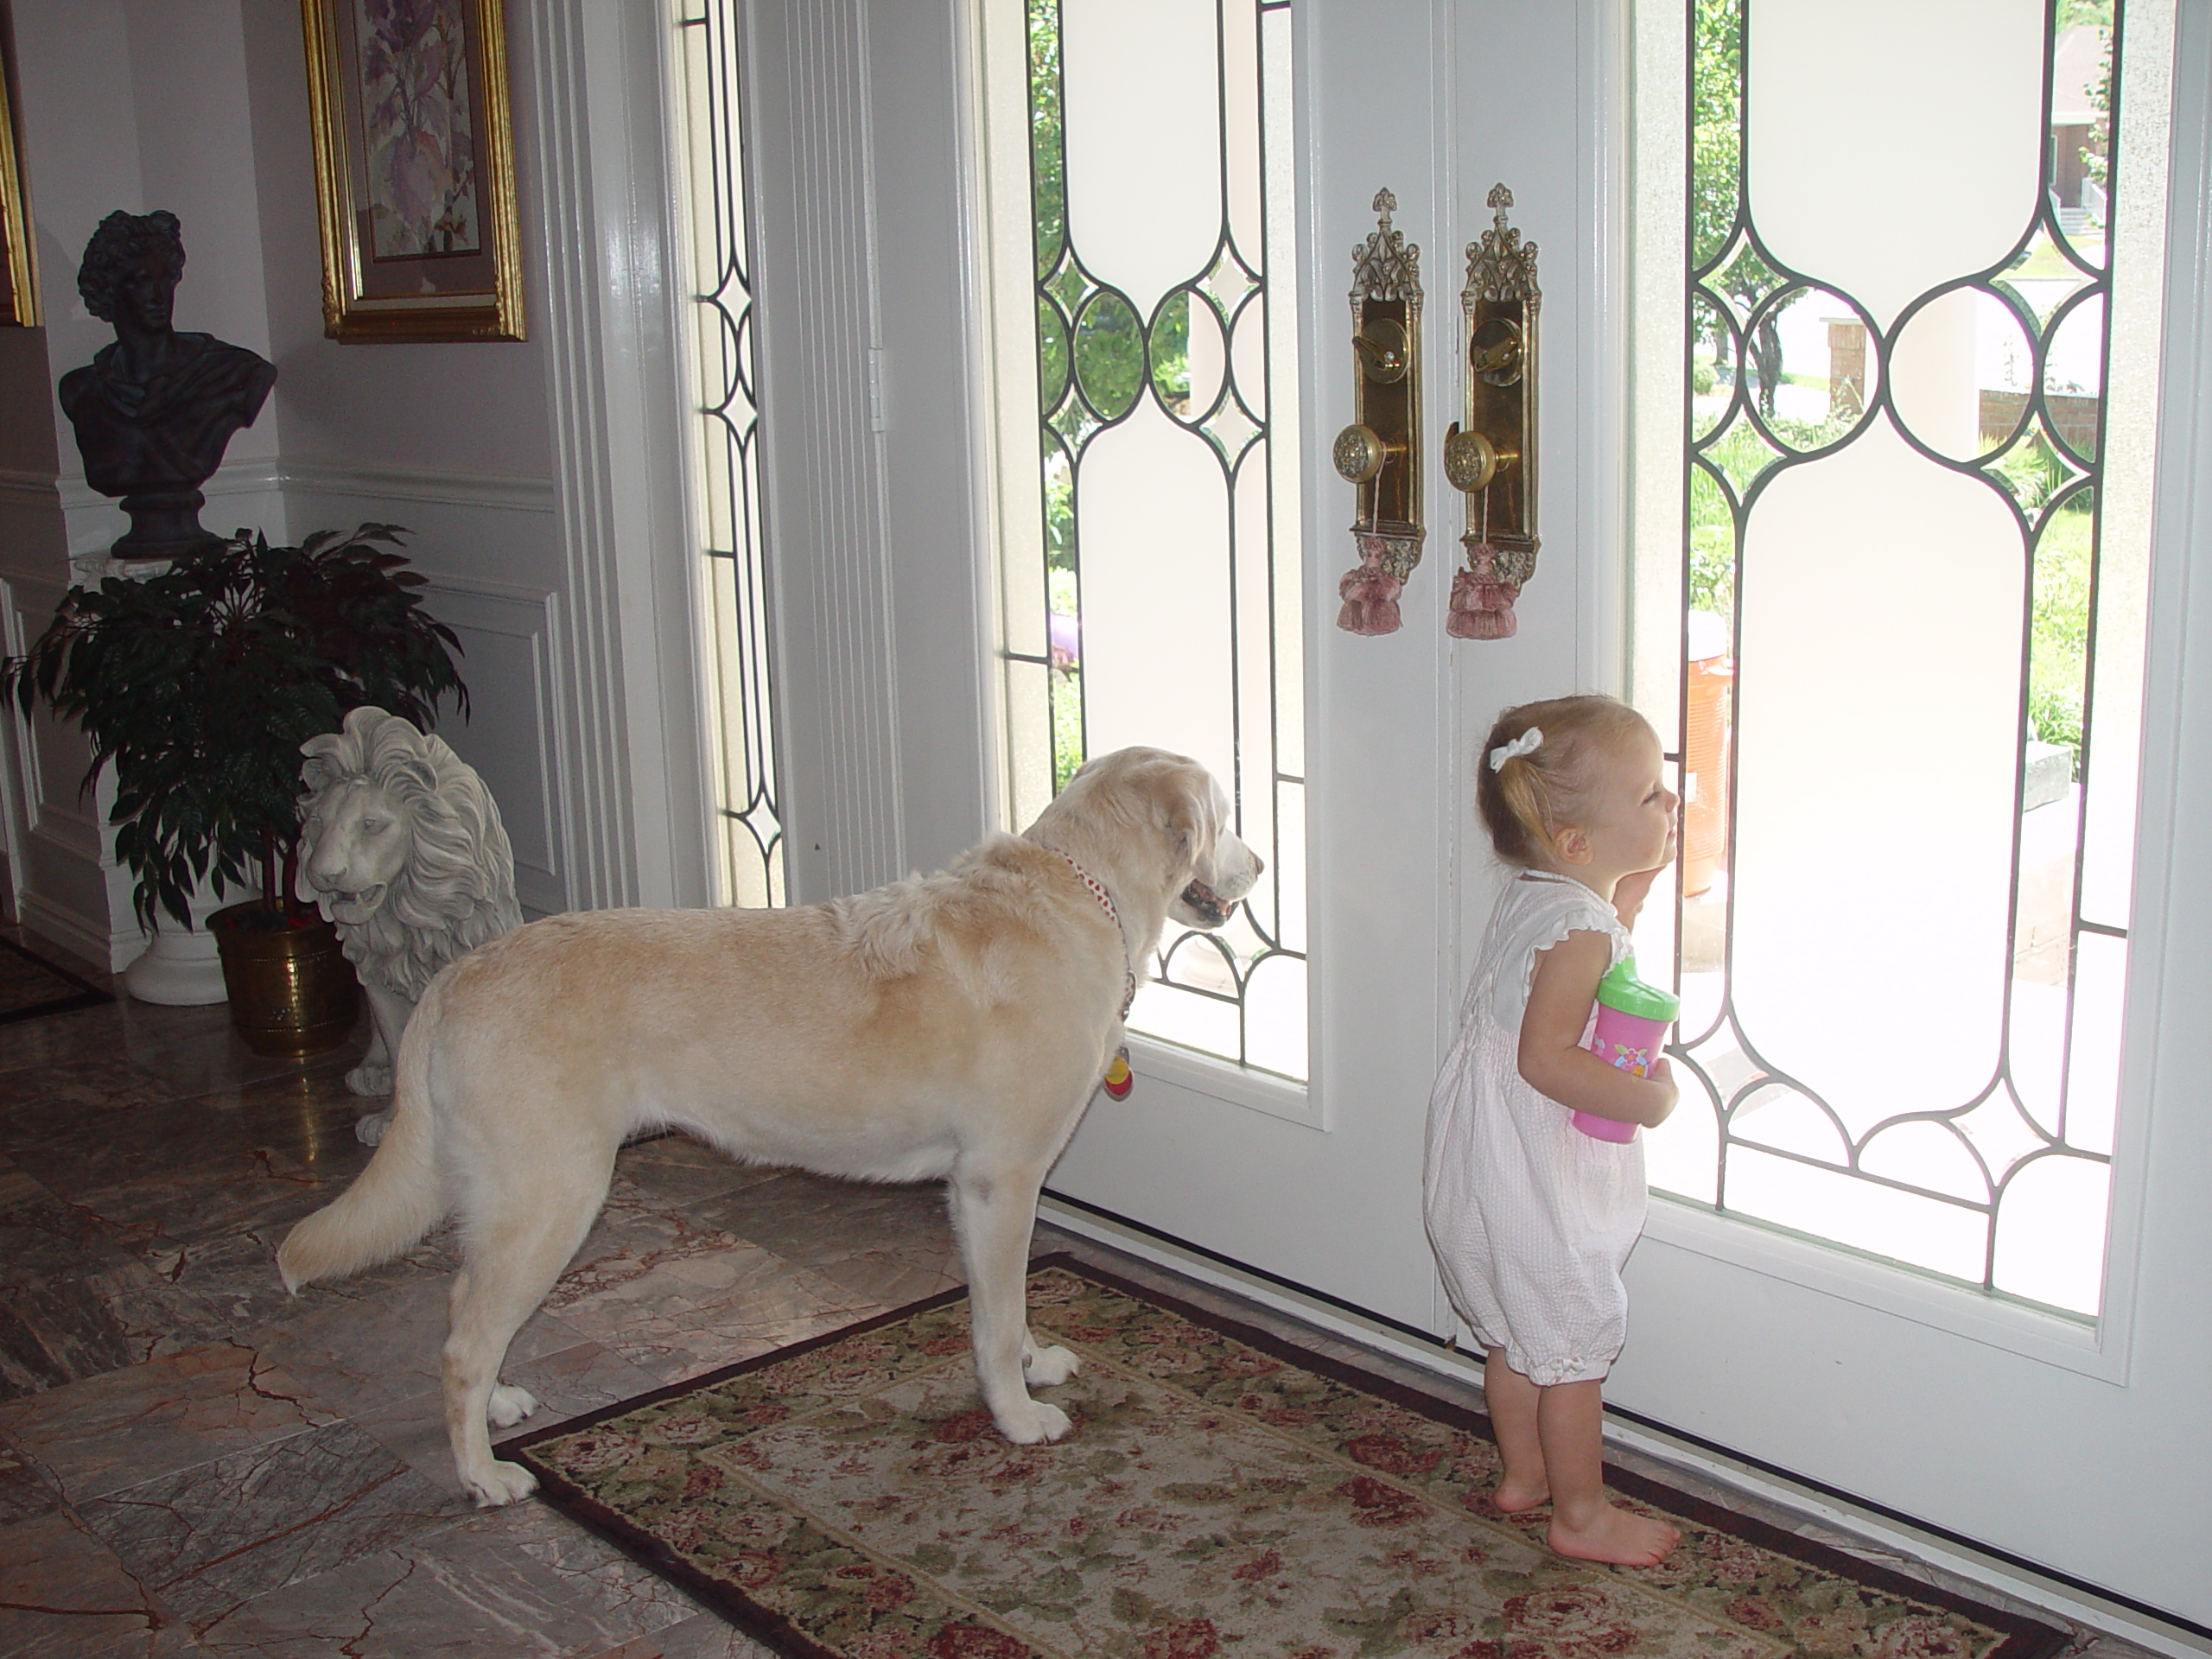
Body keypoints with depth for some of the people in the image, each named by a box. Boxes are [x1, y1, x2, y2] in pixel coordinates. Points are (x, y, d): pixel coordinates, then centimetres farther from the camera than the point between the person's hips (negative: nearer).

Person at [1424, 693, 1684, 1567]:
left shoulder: (1532, 895, 4)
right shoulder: (1579, 927, -25)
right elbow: (1547, 1058, -30)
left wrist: (1636, 882, 12)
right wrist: (1645, 1097, -20)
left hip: (1489, 1164, 10)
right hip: (1535, 1182, -10)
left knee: (1516, 1335, 23)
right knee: (1574, 1347, 5)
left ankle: (1524, 1472, 39)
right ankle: (1581, 1514, 19)